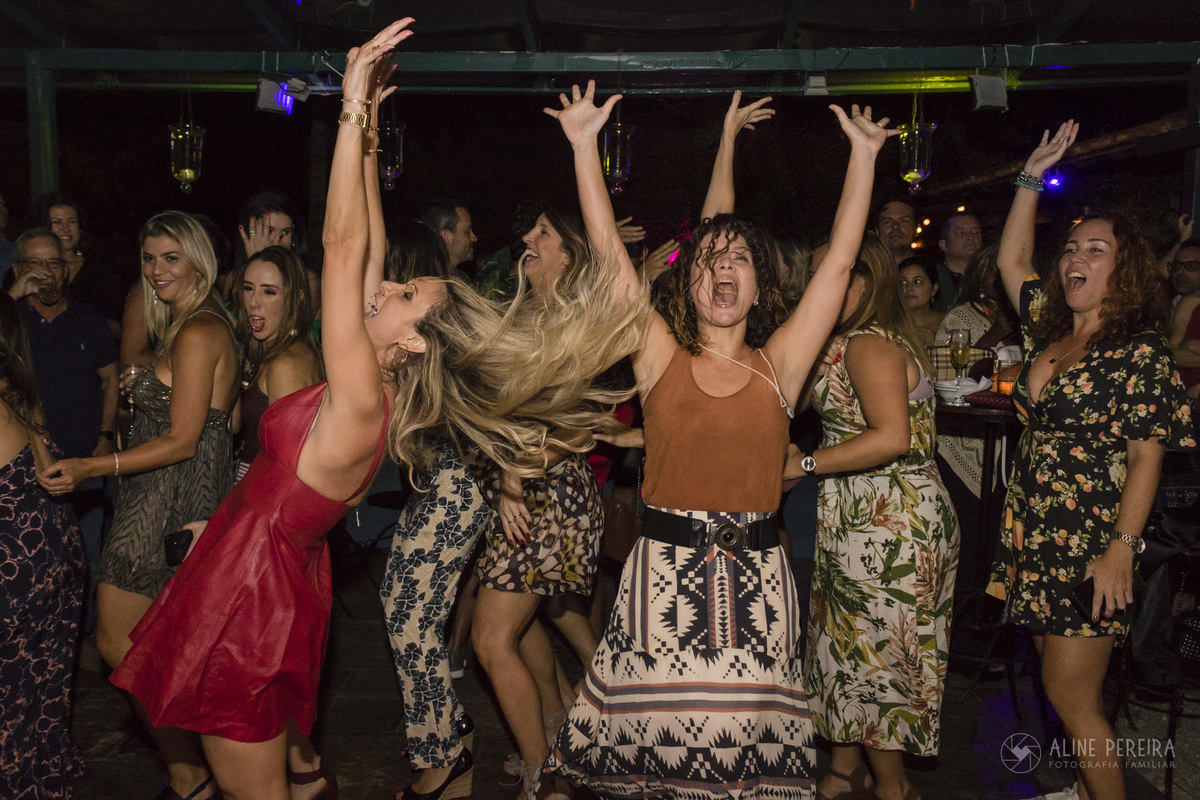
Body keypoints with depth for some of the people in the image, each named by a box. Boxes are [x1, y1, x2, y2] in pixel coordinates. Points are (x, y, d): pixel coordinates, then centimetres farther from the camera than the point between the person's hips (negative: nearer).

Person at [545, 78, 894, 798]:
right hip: (664, 568, 0)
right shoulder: (662, 359, 3)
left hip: (755, 574, 1)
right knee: (654, 731, 7)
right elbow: (609, 250, -1)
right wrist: (584, 144, -3)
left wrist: (864, 155, 6)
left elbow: (840, 261, 4)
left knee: (746, 737, 8)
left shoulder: (777, 366, 5)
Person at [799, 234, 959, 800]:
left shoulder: (867, 345, -17)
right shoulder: (883, 340, 15)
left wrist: (804, 463, -22)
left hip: (886, 528, -10)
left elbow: (892, 437, -28)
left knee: (871, 652, 2)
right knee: (853, 646, 17)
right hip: (867, 520, 10)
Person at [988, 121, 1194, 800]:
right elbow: (1011, 260, 20)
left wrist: (1122, 548, -19)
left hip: (1091, 548, -7)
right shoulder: (1050, 330, 9)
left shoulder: (1143, 354, -11)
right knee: (1060, 681, 15)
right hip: (1035, 535, 7)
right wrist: (1033, 178, 16)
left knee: (1072, 695, -2)